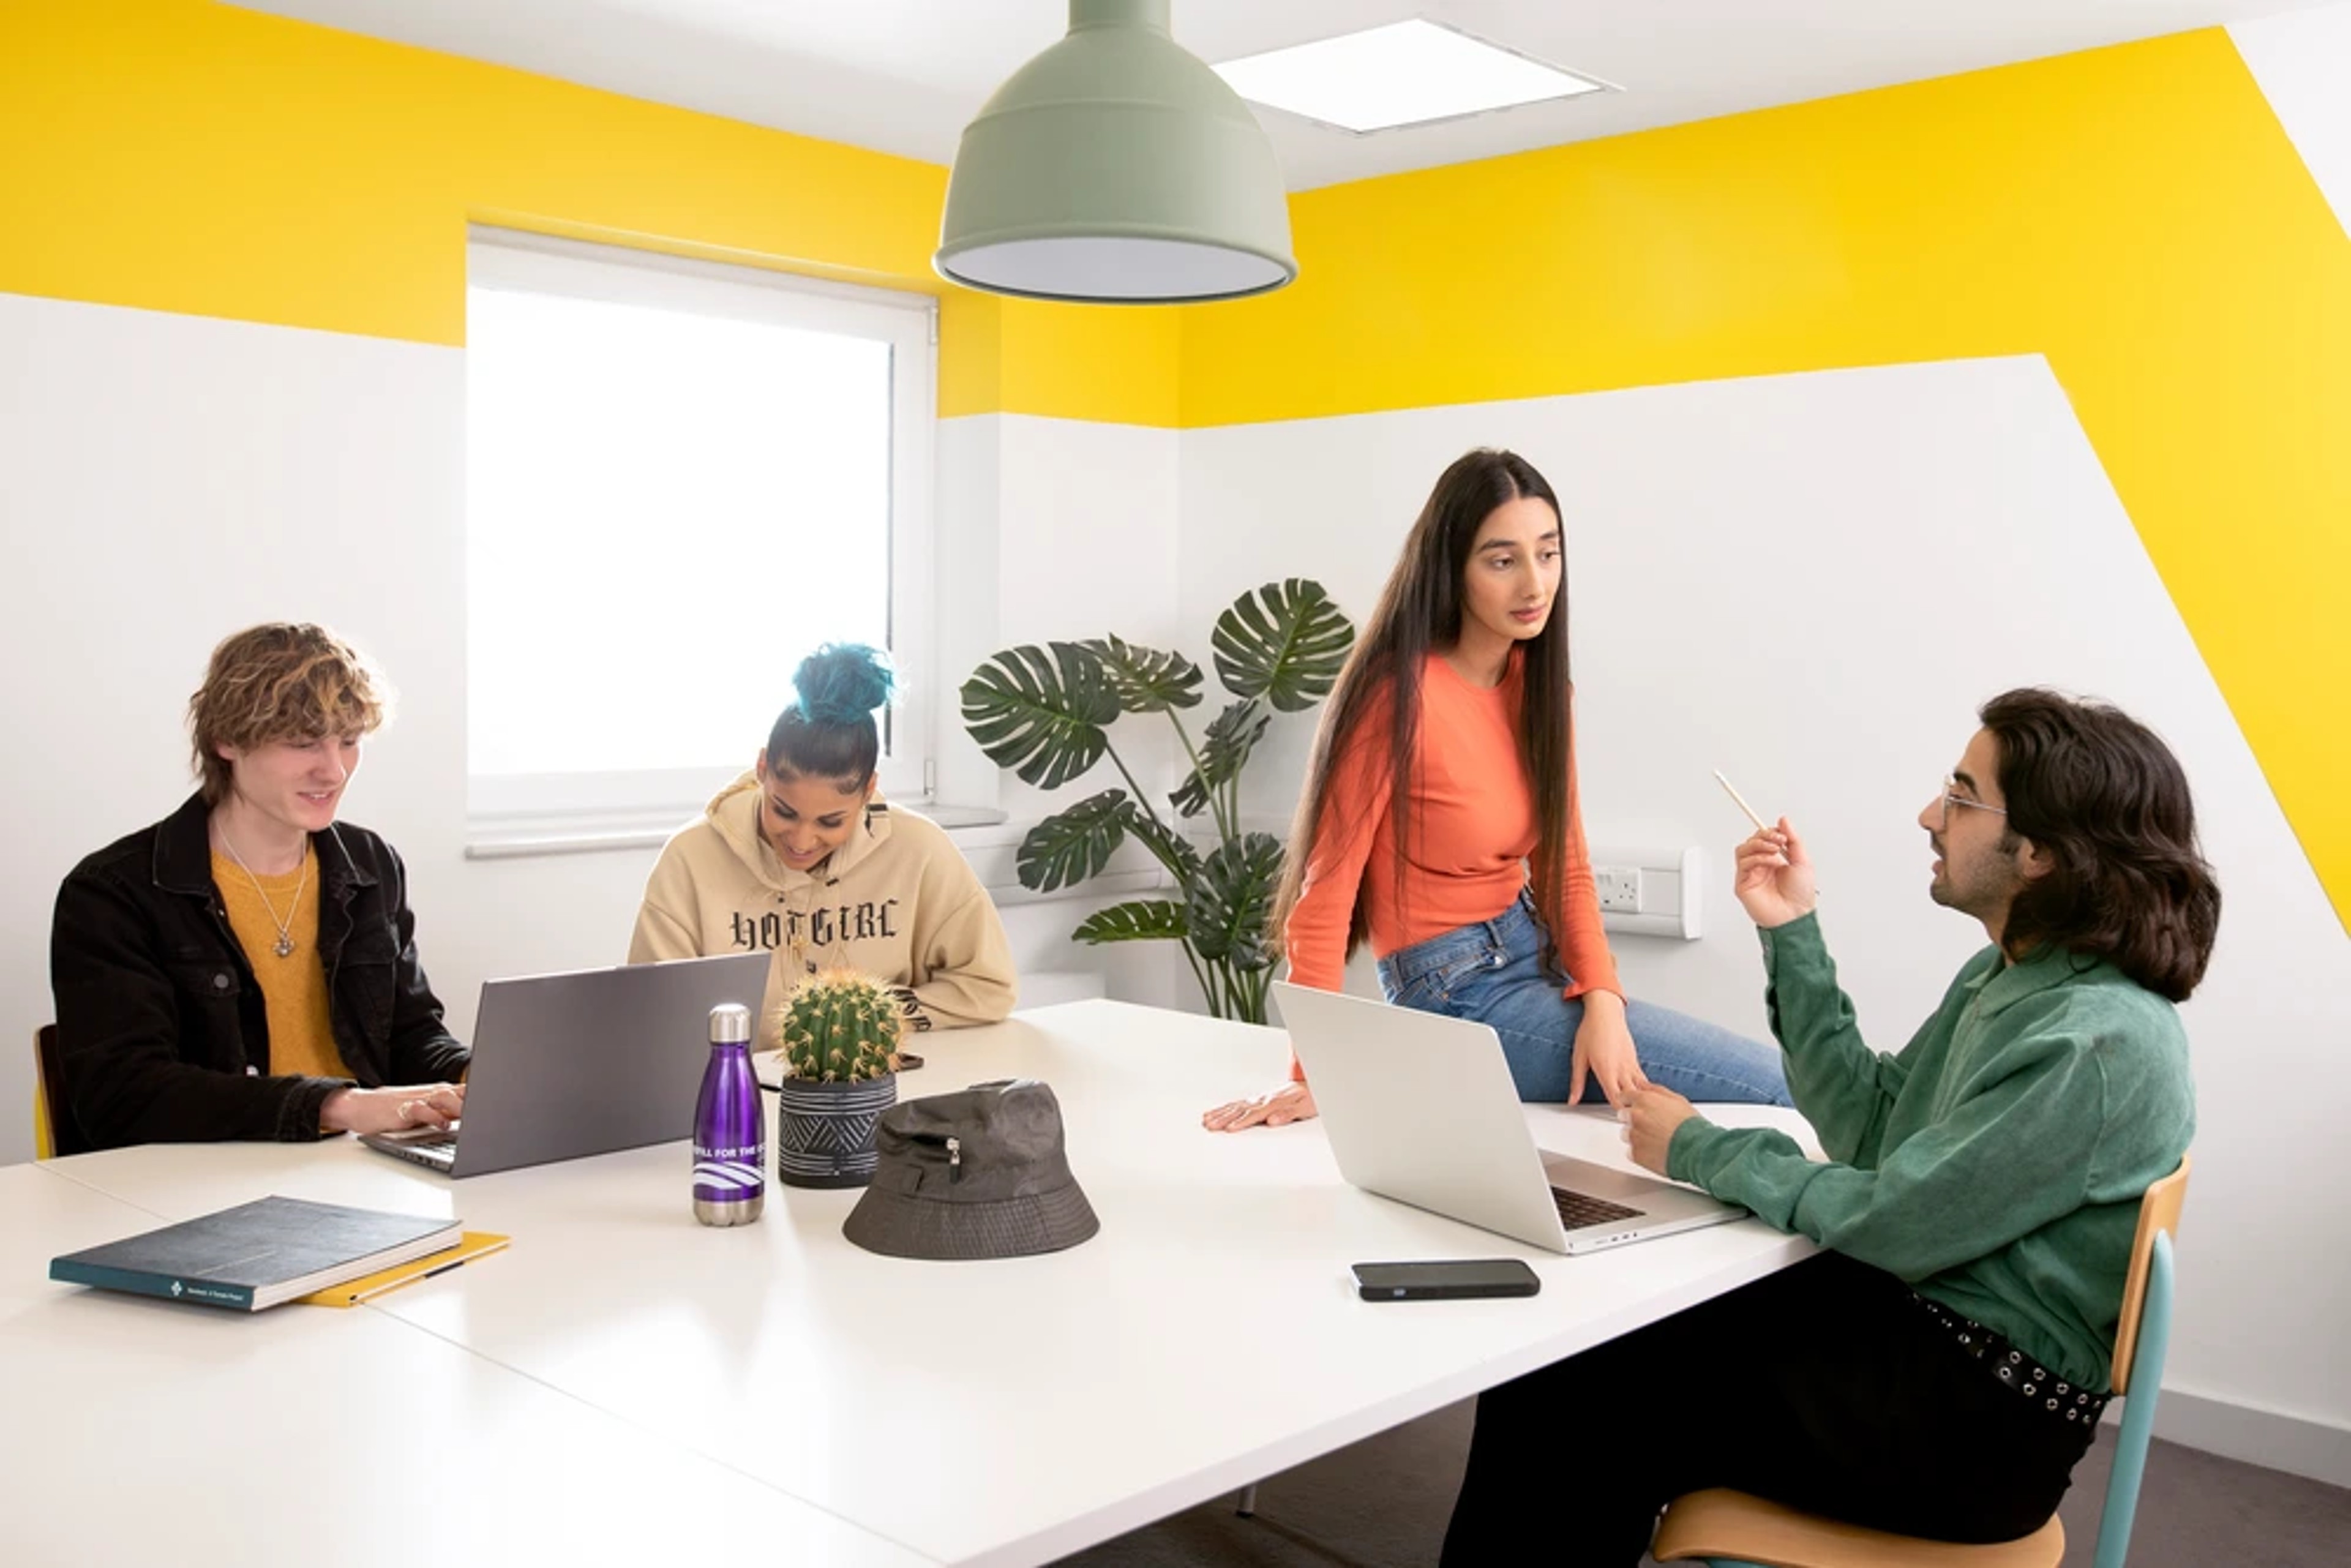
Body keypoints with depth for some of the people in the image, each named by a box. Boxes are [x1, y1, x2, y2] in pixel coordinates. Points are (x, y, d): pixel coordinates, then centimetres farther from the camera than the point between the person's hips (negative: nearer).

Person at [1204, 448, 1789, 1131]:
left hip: (1537, 960, 7)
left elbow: (1563, 865, 5)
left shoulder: (1539, 681, 4)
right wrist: (1314, 1076, -17)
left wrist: (1602, 1000, -11)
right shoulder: (1398, 693, -19)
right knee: (1772, 1086, -11)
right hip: (1459, 995, -7)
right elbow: (1326, 893, -18)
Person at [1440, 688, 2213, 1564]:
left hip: (1976, 1423, -8)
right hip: (1902, 1311, 8)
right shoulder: (2005, 976, 7)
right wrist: (1793, 936, 4)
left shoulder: (2103, 1044, -23)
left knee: (1588, 1402, -8)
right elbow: (1868, 1135, 8)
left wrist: (1699, 1152, -9)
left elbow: (1891, 1225, -22)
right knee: (1562, 1352, -3)